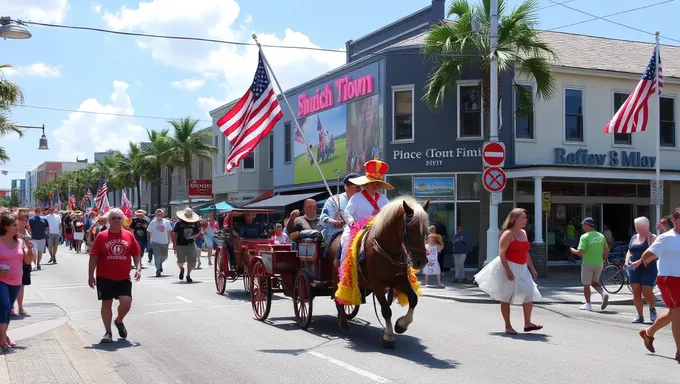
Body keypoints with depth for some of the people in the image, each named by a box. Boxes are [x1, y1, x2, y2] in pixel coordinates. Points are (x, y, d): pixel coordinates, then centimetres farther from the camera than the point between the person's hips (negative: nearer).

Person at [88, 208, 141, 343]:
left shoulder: (129, 236, 3)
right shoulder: (102, 236, -3)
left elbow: (136, 254, 10)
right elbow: (94, 256, -2)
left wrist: (138, 268, -4)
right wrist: (91, 275, -5)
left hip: (124, 278, 1)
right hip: (105, 277, -1)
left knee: (126, 302, -9)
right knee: (106, 303, 5)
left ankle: (119, 321, 23)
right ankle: (108, 332, 17)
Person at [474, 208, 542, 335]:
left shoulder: (523, 233, 12)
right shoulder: (508, 234, -13)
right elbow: (501, 253, -18)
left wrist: (532, 268, 15)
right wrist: (508, 271, -25)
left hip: (521, 268, 8)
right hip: (508, 266, -8)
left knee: (529, 293, 1)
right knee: (506, 297, 1)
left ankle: (527, 324, 9)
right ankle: (508, 326, 8)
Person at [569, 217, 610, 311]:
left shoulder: (585, 237, -12)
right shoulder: (601, 236, 5)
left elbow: (580, 252, -20)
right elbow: (606, 251, 9)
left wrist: (573, 251, -1)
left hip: (587, 264, -5)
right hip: (599, 264, 5)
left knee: (586, 285, 8)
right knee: (594, 282, 21)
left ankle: (588, 304, 15)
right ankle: (604, 293, -5)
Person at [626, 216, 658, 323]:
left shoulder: (651, 238, -5)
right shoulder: (634, 237, 15)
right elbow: (629, 251, 21)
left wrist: (639, 261, -27)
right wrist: (627, 261, 2)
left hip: (648, 268, -6)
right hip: (634, 269, 6)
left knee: (647, 292, -10)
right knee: (636, 292, 3)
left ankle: (652, 308, 19)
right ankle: (640, 316, 10)